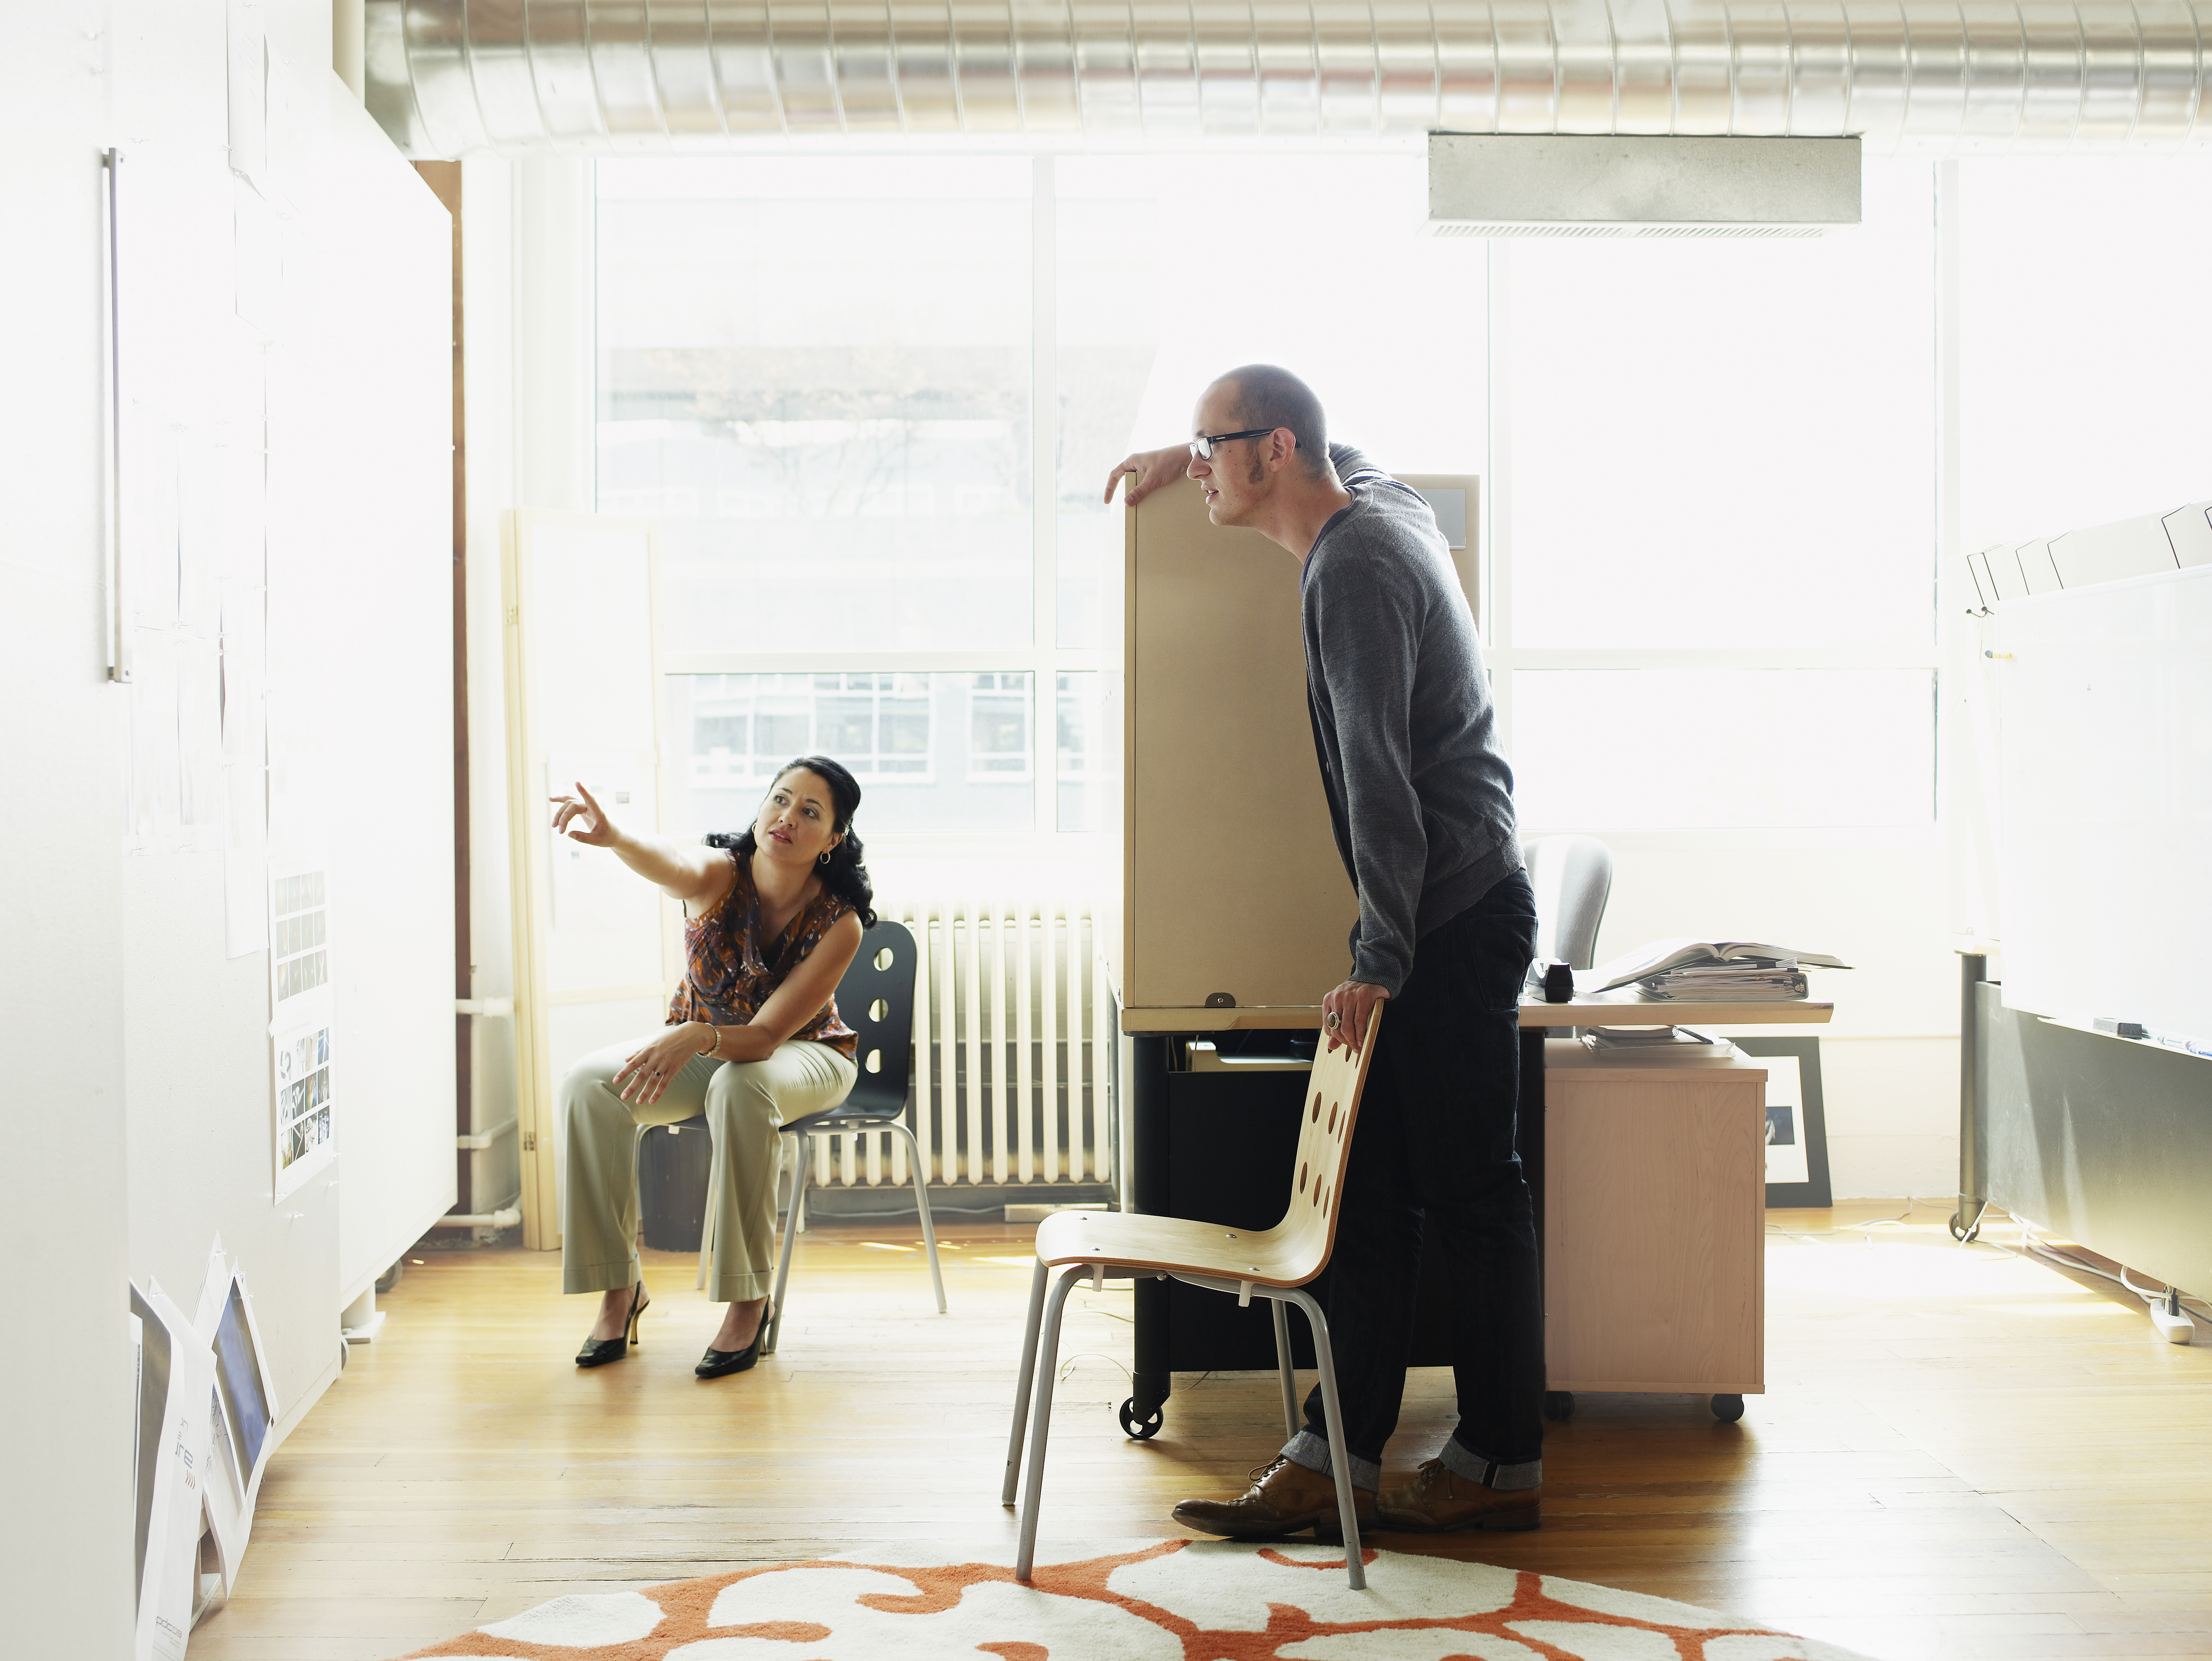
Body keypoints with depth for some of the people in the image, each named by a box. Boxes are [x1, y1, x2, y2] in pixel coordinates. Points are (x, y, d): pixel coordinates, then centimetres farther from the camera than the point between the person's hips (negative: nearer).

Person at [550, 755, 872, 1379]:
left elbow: (766, 1035, -31)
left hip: (801, 1054, -3)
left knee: (739, 1086, -39)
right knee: (588, 1084, -26)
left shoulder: (840, 923, -25)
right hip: (698, 1042, 3)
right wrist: (614, 836, -72)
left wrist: (698, 1036, -53)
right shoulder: (719, 874, -22)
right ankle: (620, 1287, -14)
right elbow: (667, 862, -48)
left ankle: (750, 1300, -27)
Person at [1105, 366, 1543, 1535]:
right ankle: (1334, 1460, 11)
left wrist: (1380, 954, -22)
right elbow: (1335, 451, 40)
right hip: (1445, 916, 10)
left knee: (1468, 1193, -2)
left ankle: (1502, 1465, 8)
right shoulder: (1378, 501, 13)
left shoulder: (1355, 568, -17)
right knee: (1368, 1192, 7)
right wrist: (1187, 457, 39)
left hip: (1454, 920, -10)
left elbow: (1377, 773, -22)